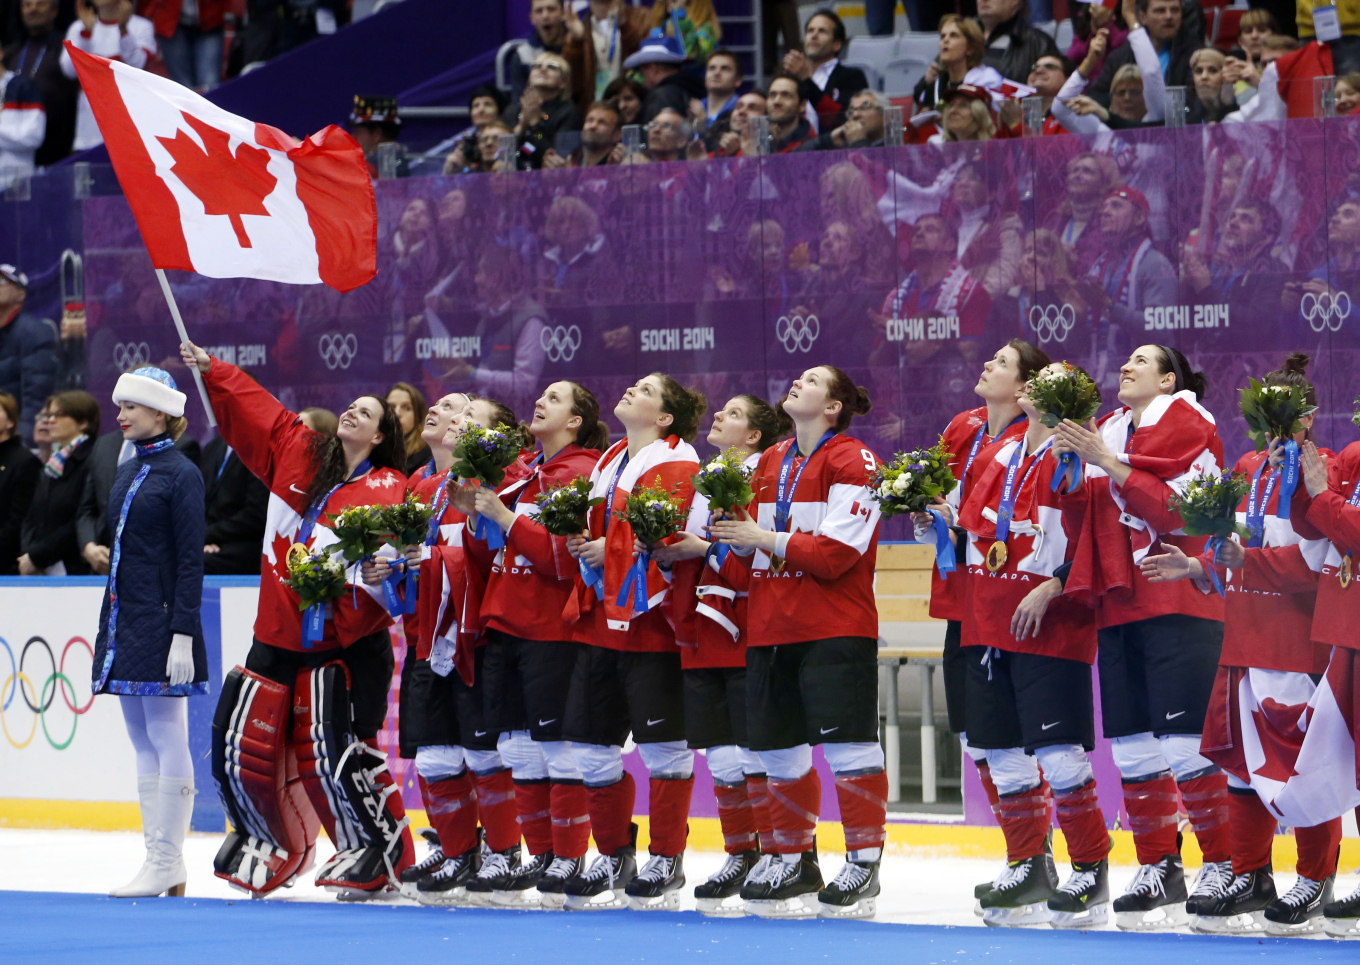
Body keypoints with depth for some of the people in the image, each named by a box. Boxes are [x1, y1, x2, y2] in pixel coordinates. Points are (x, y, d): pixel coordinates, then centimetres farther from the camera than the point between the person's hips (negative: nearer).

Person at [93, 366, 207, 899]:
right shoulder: (127, 473, 16)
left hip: (161, 619, -9)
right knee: (142, 744, 8)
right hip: (125, 616, 9)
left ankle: (165, 863, -6)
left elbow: (190, 562, -13)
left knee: (167, 739, -6)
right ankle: (161, 861, 10)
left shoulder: (181, 474, -9)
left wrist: (182, 634, -18)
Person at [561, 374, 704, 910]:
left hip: (650, 624, -8)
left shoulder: (675, 466, -8)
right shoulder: (609, 463, 19)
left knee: (661, 744, -3)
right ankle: (614, 856, 19)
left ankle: (667, 862, 6)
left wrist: (609, 550, -16)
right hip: (601, 622, 8)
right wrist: (578, 539, 3)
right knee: (589, 744, 7)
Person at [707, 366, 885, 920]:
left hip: (835, 627, -8)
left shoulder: (851, 461, -7)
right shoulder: (771, 463, 17)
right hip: (771, 625, 8)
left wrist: (764, 538, -13)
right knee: (780, 747, 9)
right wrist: (734, 530, -2)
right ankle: (794, 860, 20)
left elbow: (837, 553, -16)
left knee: (846, 742, -10)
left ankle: (863, 862, -5)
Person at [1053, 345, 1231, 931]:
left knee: (1184, 744, -11)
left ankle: (1223, 864, -2)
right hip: (1118, 607, 7)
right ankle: (1158, 869, 12)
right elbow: (1089, 519, 17)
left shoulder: (1188, 426, -2)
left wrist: (1109, 463, -16)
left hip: (1179, 603, -7)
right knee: (1131, 747, 5)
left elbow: (1178, 510, -15)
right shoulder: (1108, 432, 19)